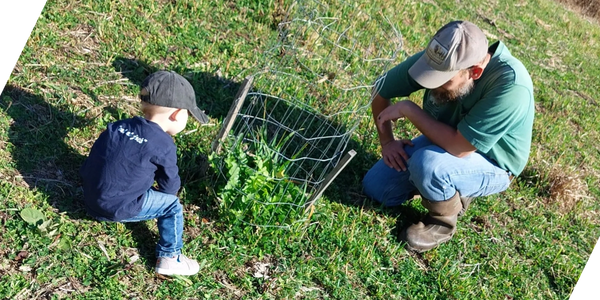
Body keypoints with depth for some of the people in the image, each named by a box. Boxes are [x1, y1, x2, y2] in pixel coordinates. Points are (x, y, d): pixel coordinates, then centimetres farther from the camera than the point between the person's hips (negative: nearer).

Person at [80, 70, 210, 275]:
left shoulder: (118, 126, 3)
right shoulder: (163, 145, -15)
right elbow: (170, 187, -3)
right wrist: (160, 187, 22)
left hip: (91, 200, 7)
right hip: (116, 208, -7)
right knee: (172, 205, 6)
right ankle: (169, 258, 9)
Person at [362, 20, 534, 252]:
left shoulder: (510, 85, -37)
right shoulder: (437, 59, -21)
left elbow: (458, 148, -38)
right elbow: (380, 90, -6)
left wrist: (408, 109, -31)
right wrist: (386, 142, -11)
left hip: (492, 164, -5)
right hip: (444, 140, 6)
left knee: (427, 164, -35)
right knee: (374, 187, -2)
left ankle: (444, 222, -3)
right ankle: (452, 190, 16)